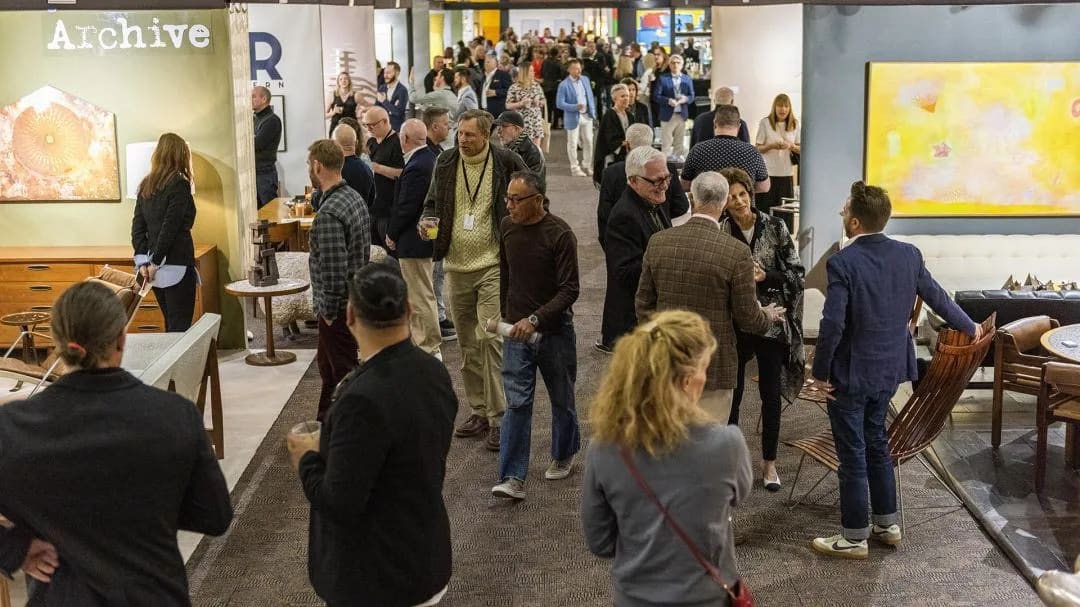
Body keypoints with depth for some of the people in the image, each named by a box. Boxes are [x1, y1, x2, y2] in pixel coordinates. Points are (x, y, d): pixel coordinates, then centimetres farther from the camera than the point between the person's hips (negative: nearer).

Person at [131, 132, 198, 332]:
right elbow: (171, 227, -15)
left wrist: (143, 260, 3)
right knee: (180, 327, -4)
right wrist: (155, 261, -10)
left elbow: (137, 226, 8)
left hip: (156, 268, 7)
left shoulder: (146, 186, 12)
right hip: (177, 264, -7)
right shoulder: (179, 184, -8)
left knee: (170, 324, 15)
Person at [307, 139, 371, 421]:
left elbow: (334, 271, -27)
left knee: (344, 372, 3)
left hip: (338, 308, -10)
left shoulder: (329, 213, -24)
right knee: (327, 364, 24)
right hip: (356, 298, 10)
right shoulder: (355, 197, 5)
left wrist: (329, 311, -14)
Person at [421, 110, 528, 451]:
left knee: (490, 339, -13)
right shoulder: (446, 162, 5)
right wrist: (428, 222, -4)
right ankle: (479, 411, 23)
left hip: (493, 265, -5)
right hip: (456, 266, 5)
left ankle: (499, 418, -7)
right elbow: (432, 202, 18)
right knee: (467, 343, 12)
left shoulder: (506, 162, -6)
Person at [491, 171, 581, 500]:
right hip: (516, 329, 3)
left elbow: (570, 290, -19)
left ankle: (563, 455, 37)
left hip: (554, 329, -3)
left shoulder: (560, 235, -17)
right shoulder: (507, 227, 0)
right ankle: (513, 478, -6)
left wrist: (536, 319, -27)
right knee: (517, 403, -4)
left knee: (561, 399, 15)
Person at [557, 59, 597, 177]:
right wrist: (575, 107, -25)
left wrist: (593, 111, 6)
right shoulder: (564, 85, -13)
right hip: (573, 117, -5)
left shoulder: (585, 79, 5)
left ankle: (587, 166, 25)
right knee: (573, 144, 3)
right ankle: (575, 168, 14)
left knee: (588, 142, 11)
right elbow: (559, 103, -16)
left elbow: (591, 96, 13)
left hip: (587, 116, 5)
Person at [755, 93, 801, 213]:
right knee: (765, 208, -3)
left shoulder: (795, 124, 8)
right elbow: (758, 148, 0)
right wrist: (771, 146, -18)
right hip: (768, 173, -3)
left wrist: (791, 146, -9)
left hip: (787, 173, 3)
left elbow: (800, 148, 12)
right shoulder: (765, 123, 0)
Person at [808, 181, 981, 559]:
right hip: (889, 370, 7)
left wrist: (820, 373, -12)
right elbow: (937, 297, 11)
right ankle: (887, 524, 32)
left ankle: (854, 538, 14)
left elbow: (832, 325, -24)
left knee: (852, 456, 4)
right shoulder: (908, 255, -1)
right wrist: (970, 328, 28)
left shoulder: (843, 263, -21)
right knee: (877, 443, 22)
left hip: (850, 375, -7)